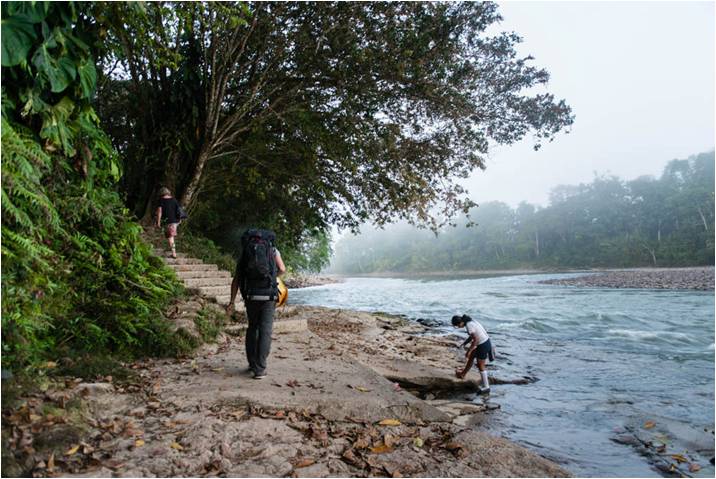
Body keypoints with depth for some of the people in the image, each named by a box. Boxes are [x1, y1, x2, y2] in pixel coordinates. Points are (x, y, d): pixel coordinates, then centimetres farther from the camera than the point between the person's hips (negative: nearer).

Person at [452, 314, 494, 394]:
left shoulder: (468, 325, -24)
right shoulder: (470, 321, 5)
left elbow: (475, 340, -24)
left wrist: (469, 351, -15)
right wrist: (464, 344, 11)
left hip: (483, 345, -10)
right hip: (485, 342, 10)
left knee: (480, 366, 3)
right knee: (471, 357, 25)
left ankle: (486, 387, 14)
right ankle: (463, 373, 46)